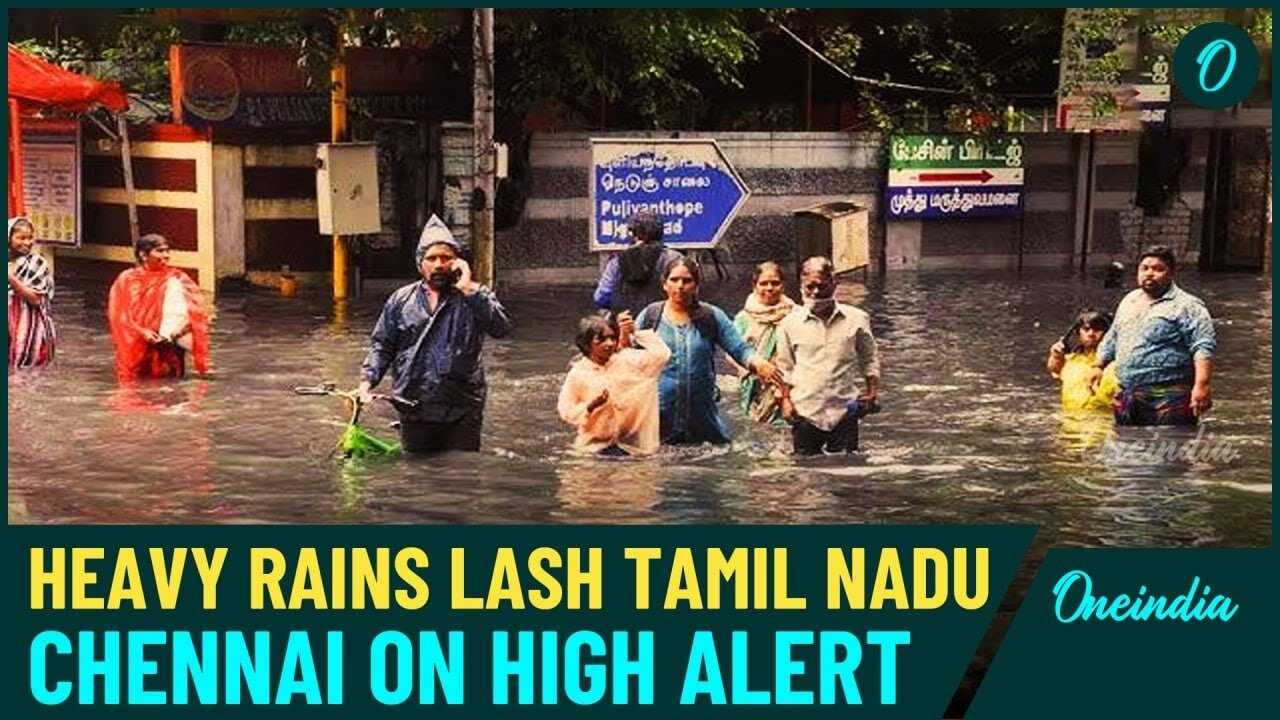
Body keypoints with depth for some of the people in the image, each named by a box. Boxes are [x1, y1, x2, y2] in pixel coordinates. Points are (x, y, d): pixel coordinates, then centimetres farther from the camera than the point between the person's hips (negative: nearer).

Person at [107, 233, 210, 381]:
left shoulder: (176, 278, 4)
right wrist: (142, 332, -19)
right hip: (137, 344, -2)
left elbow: (196, 307, -5)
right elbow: (118, 315, -4)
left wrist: (187, 323, -25)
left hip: (168, 346, 2)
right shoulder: (127, 280, 2)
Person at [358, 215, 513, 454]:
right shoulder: (400, 300, 10)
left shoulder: (476, 298, 2)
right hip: (414, 414, 2)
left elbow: (502, 327, -15)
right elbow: (382, 345, 12)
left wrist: (468, 289, -16)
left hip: (462, 414, -2)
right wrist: (367, 380, -4)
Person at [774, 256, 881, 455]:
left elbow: (870, 359, 12)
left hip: (844, 409, 0)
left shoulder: (856, 319, 4)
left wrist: (871, 393, 1)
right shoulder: (790, 323, 5)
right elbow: (785, 367, 11)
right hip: (805, 410, 0)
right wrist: (785, 400, 2)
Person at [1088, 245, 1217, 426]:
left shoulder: (1187, 306, -5)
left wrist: (1201, 385, -24)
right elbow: (1111, 339, 33)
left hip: (1168, 398, -7)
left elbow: (1203, 348, -13)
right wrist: (1098, 366, 24)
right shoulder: (1129, 301, 20)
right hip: (1126, 398, 7)